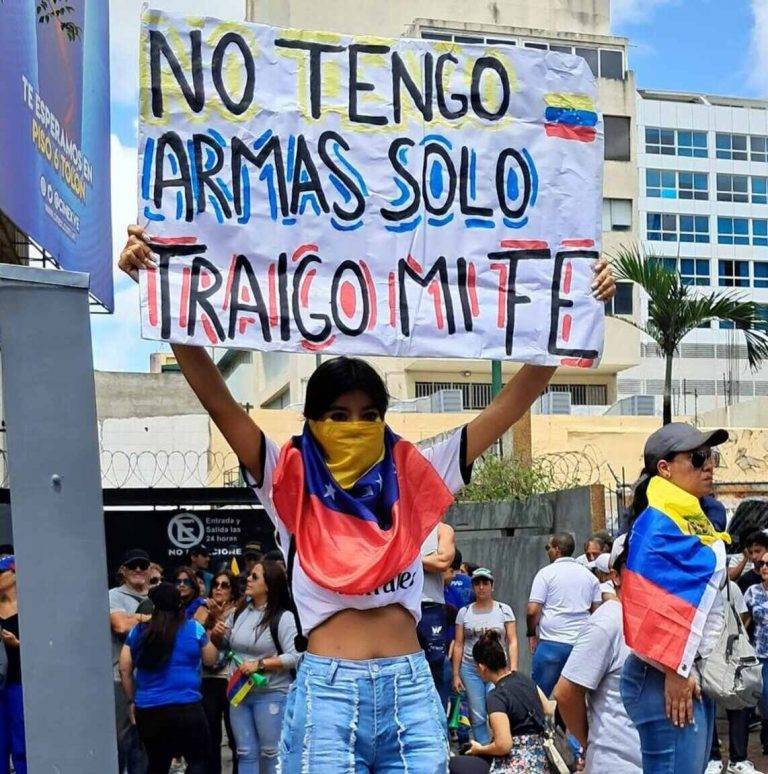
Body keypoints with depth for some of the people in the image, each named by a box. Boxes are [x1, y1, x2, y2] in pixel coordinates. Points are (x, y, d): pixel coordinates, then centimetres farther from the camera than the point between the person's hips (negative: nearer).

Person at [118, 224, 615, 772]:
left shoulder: (413, 476, 8)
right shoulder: (291, 484, 3)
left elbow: (512, 404, 6)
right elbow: (217, 399, -7)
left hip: (411, 689, 2)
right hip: (327, 692, -2)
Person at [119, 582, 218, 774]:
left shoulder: (138, 631, 4)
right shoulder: (193, 628, -3)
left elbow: (124, 670, 5)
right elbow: (210, 660, 10)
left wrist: (132, 700, 15)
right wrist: (208, 637, 26)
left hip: (147, 711, 3)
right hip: (186, 708, -3)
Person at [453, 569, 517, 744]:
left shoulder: (504, 610, 3)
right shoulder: (464, 612, 7)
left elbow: (512, 642, 0)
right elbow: (458, 645, 7)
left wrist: (513, 671, -10)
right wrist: (456, 675, 3)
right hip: (471, 669, 2)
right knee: (477, 716, 0)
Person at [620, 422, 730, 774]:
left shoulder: (697, 518, 16)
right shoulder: (659, 524, -15)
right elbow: (658, 606, -20)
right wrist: (676, 673, -19)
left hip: (691, 674, 10)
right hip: (669, 679, -10)